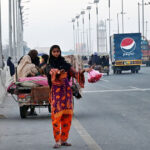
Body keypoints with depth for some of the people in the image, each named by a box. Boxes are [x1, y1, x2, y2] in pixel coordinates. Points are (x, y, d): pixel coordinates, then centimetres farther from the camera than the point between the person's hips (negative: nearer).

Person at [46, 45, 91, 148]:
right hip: (56, 92, -3)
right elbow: (51, 71, -20)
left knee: (67, 116, 2)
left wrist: (84, 71, -10)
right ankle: (57, 141, -6)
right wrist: (54, 71, -43)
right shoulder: (50, 66, 3)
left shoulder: (65, 64, 12)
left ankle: (64, 139, 10)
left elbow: (75, 74, 8)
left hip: (67, 91, 3)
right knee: (56, 116, -9)